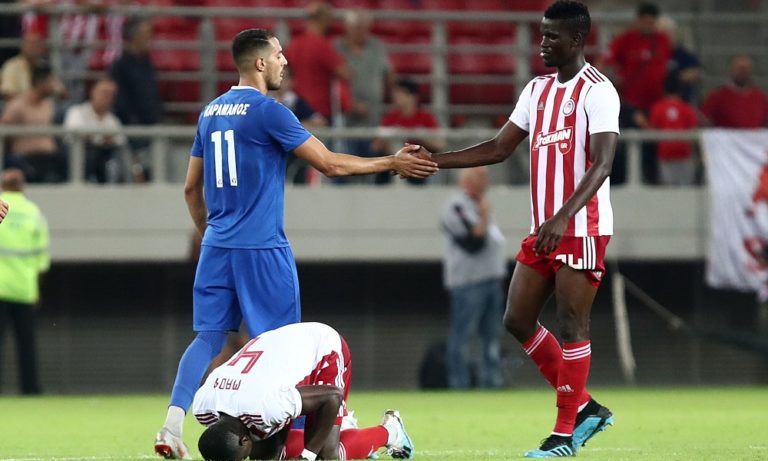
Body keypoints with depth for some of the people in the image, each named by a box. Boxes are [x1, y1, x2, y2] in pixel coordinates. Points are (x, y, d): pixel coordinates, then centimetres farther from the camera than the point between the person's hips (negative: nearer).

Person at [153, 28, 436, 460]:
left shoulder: (211, 112, 11)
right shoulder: (267, 111, -11)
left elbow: (192, 188, 17)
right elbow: (330, 163, -11)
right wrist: (393, 163, -2)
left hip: (218, 246, 6)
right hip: (262, 247, -6)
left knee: (210, 337, 5)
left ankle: (173, 425, -10)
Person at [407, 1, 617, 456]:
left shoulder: (597, 91, -11)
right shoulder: (538, 89, 14)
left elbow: (602, 163, -21)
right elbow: (499, 148, 17)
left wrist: (563, 218, -32)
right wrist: (434, 160, 7)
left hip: (582, 228, -8)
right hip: (544, 229, 8)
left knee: (573, 322, -5)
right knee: (518, 319, 6)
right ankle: (586, 407, 16)